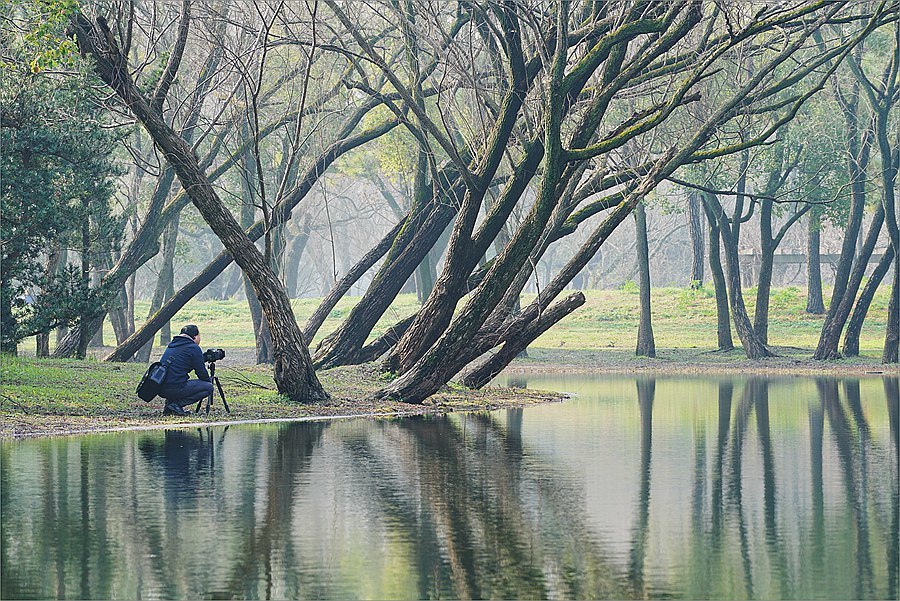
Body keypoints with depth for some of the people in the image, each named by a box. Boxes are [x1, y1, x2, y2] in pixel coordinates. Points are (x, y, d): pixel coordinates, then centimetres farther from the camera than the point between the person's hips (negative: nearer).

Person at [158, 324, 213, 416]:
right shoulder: (194, 348, -2)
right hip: (175, 389, -8)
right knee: (208, 387, 5)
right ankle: (176, 404, -5)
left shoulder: (171, 345, 21)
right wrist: (209, 381, 21)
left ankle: (169, 402, 13)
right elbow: (201, 372, 0)